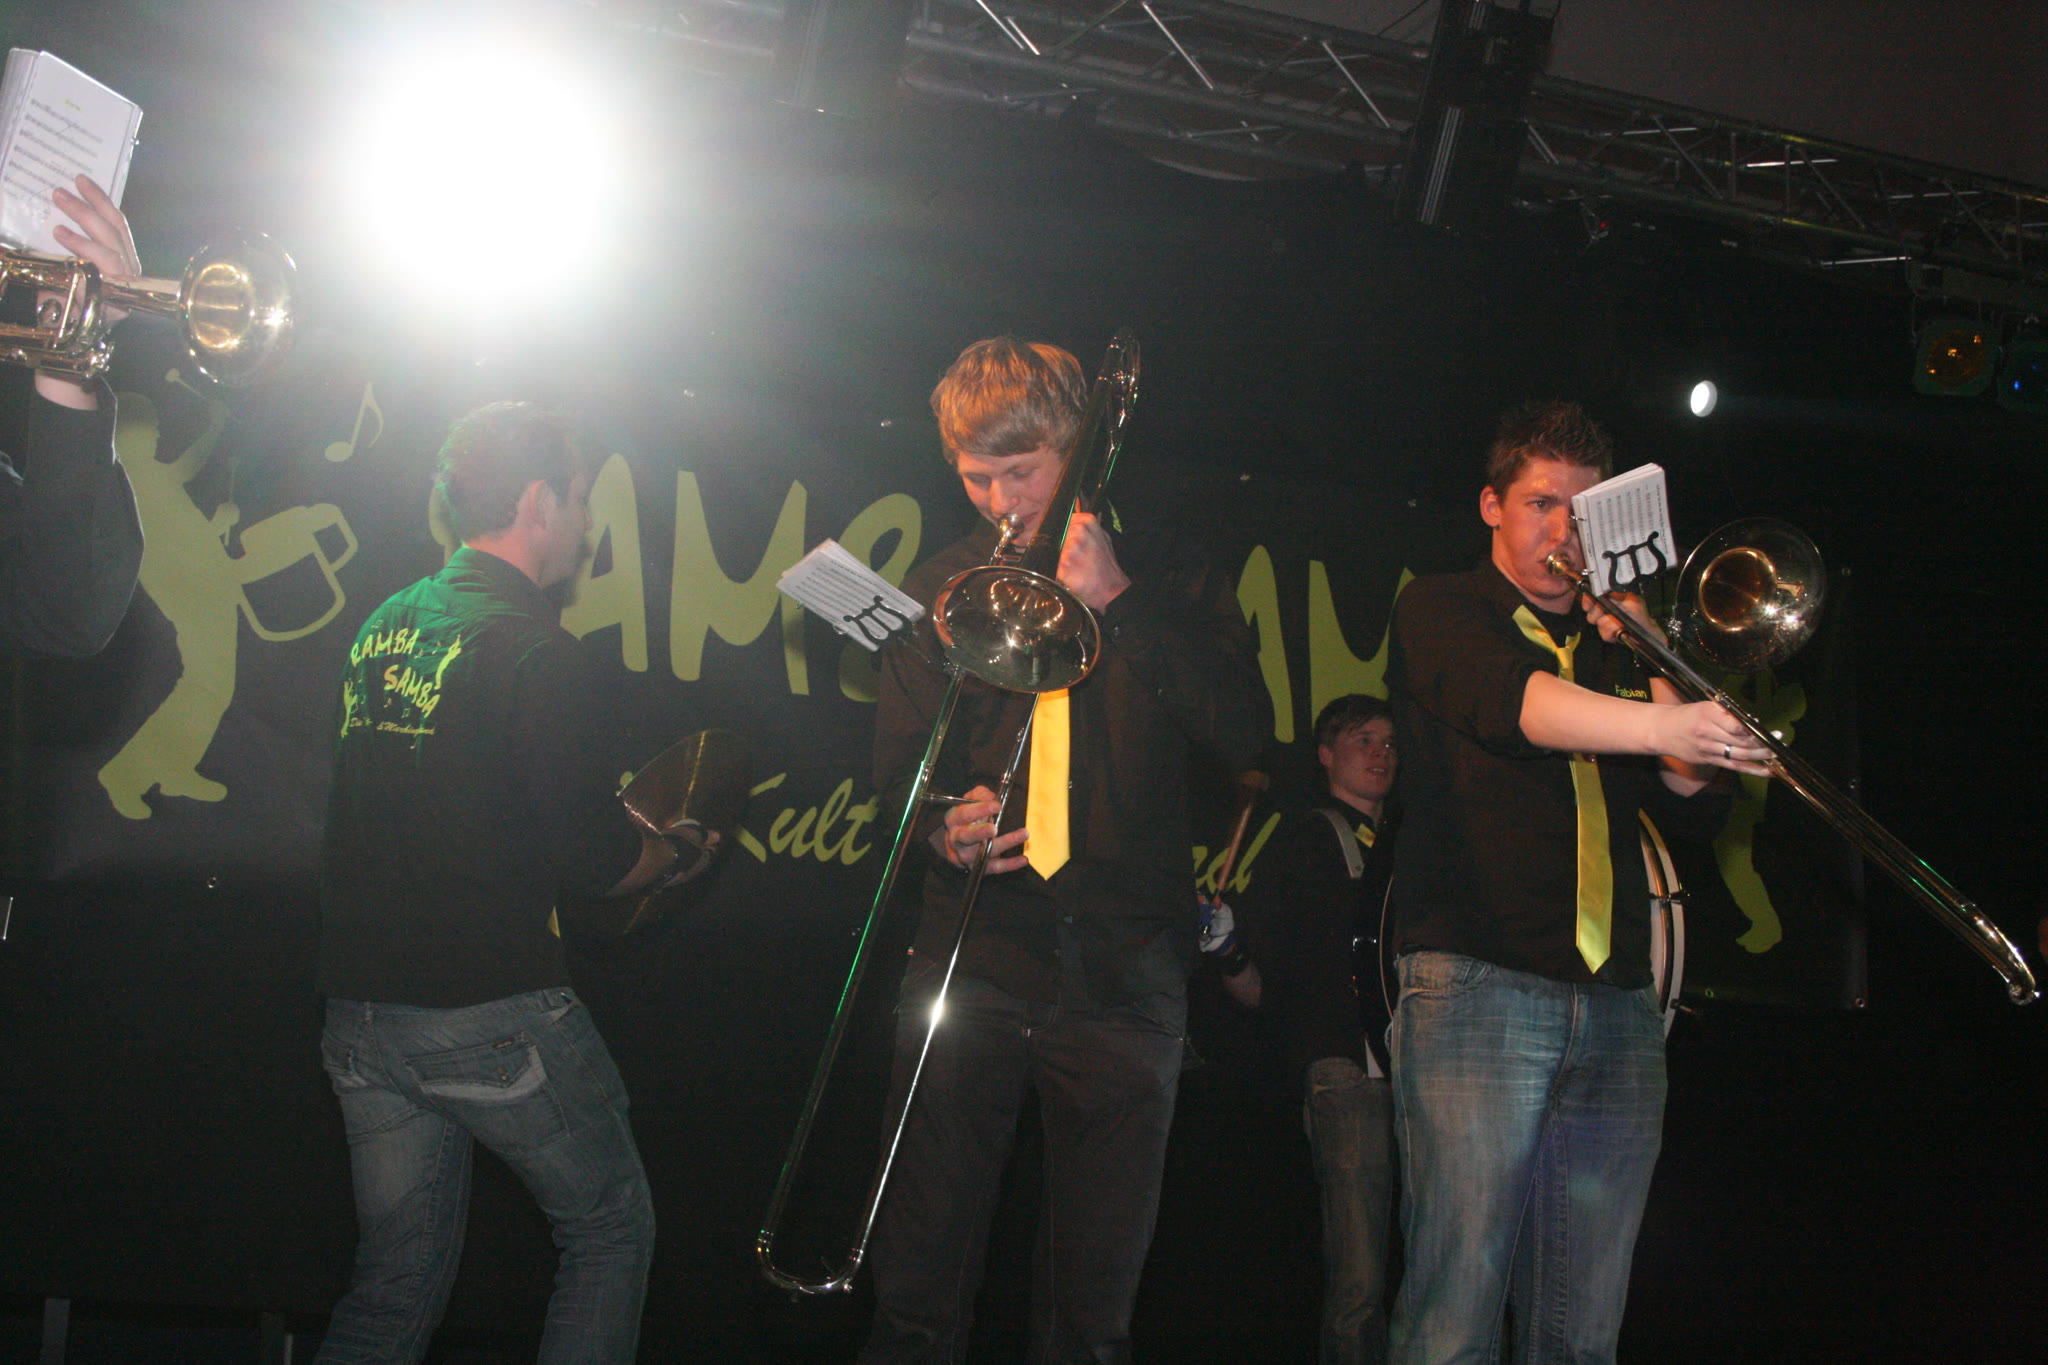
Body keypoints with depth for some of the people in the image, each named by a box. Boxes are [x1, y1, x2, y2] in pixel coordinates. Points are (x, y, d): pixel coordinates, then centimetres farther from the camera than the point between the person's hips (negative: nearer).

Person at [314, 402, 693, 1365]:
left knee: (397, 1282, 14)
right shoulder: (532, 651, -14)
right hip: (490, 1009, -7)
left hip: (358, 1004, 7)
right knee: (611, 1230, 11)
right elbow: (592, 859, -15)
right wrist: (670, 852, 7)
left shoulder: (382, 627, 12)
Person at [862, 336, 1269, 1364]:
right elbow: (893, 768, 12)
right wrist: (941, 822, -11)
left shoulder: (1165, 576, 9)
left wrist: (1117, 604, -9)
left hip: (1122, 974, -1)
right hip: (970, 962, 1)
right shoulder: (941, 588, 13)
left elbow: (1243, 735, -3)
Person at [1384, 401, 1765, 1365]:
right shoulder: (1443, 611, 9)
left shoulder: (1613, 648, 24)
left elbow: (1696, 810, 14)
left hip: (1617, 1011, 5)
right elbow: (1501, 699, -16)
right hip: (1475, 984, -5)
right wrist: (1659, 724, -32)